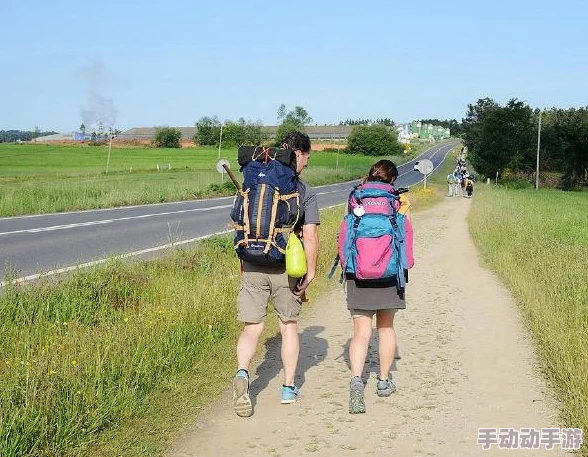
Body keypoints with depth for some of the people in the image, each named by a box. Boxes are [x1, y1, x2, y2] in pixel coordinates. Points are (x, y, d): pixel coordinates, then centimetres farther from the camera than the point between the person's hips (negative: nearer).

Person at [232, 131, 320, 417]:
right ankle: (289, 388, 24)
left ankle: (242, 373, -22)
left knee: (251, 328, 5)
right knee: (288, 327, 16)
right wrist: (310, 272, -3)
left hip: (253, 267, 2)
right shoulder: (305, 193, -4)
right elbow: (310, 236, -11)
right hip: (287, 269, -2)